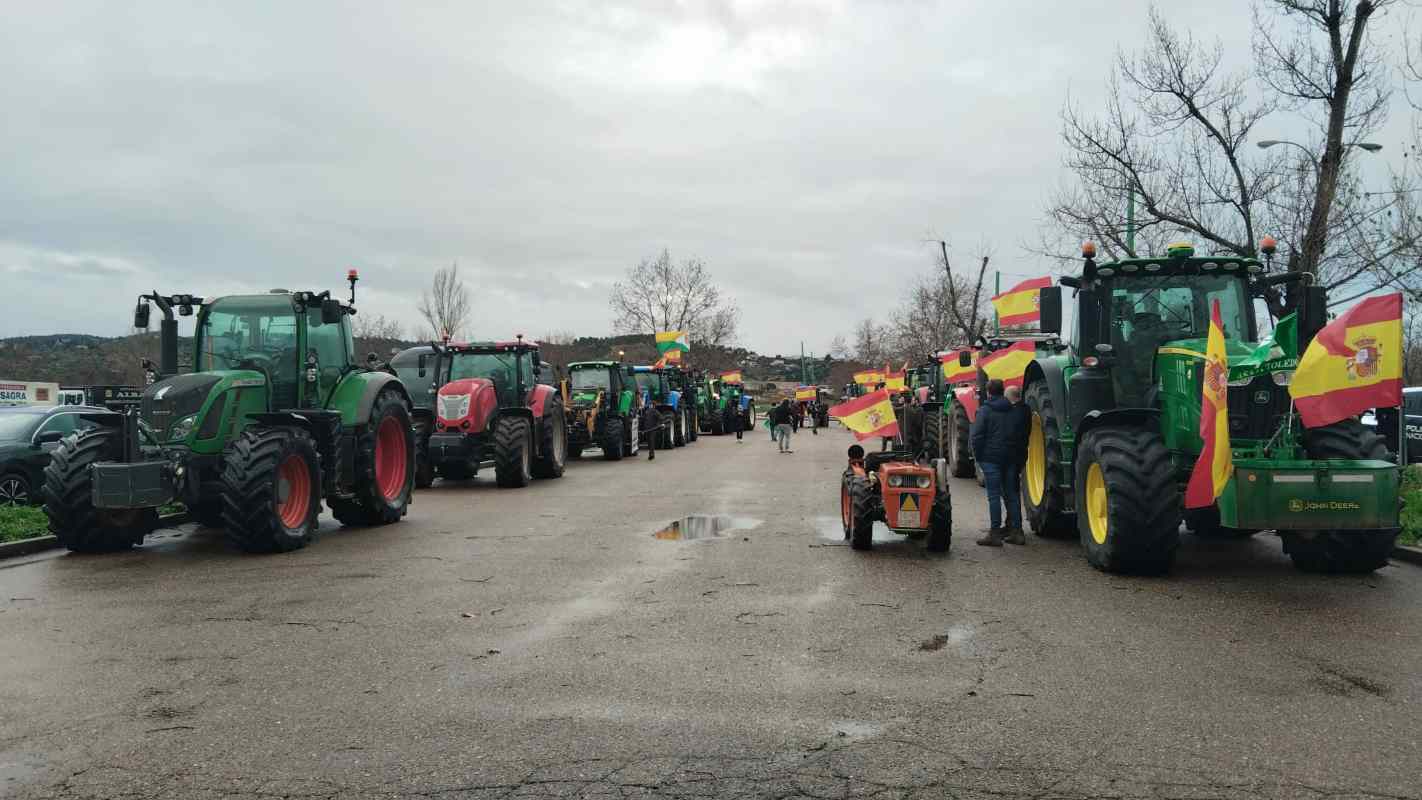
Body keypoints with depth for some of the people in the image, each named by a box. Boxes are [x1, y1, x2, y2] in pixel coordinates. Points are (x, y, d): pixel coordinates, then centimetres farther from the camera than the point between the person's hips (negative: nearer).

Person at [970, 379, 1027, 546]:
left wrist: (978, 456, -2)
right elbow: (1022, 435, 12)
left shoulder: (985, 410, -7)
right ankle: (1016, 531, 12)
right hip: (1011, 458, 5)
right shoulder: (1015, 411, 10)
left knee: (994, 495, -5)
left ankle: (995, 534, -6)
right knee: (1012, 494, 10)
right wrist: (1017, 455, 18)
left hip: (991, 458, -5)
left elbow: (977, 435, -12)